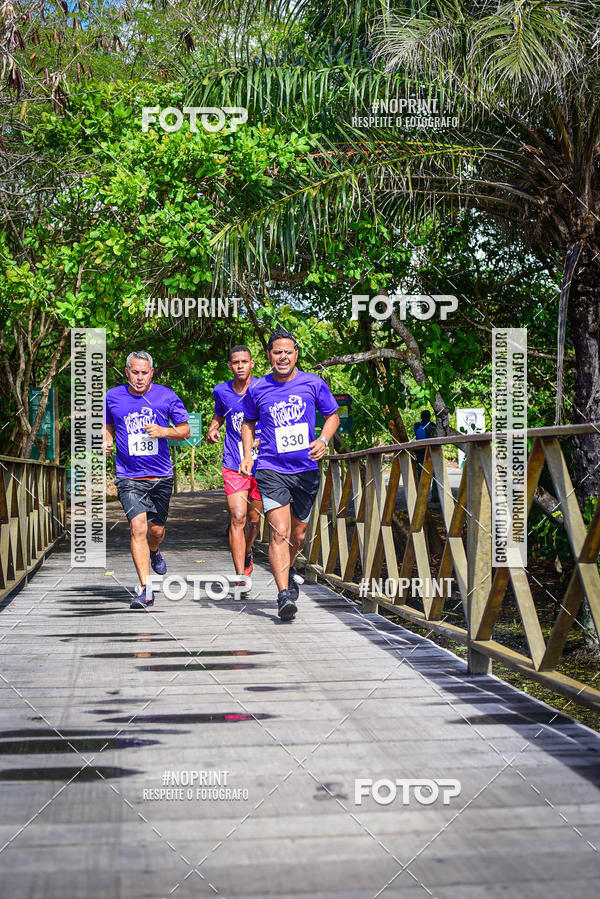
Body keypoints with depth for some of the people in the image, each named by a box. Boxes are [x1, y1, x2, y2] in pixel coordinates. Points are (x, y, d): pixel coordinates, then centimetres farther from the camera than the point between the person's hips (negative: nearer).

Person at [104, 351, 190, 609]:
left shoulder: (166, 396, -2)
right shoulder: (112, 397, 1)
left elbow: (185, 430, 4)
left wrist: (164, 431, -16)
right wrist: (107, 441, -2)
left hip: (161, 476, 1)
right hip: (129, 477, -1)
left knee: (157, 529, 12)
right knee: (138, 526, -18)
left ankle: (153, 551, 51)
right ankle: (145, 589, -16)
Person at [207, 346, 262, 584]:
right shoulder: (221, 391, 4)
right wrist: (212, 429, 4)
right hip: (234, 465, 0)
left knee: (254, 519, 12)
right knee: (237, 518, -14)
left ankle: (247, 554, 45)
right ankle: (241, 579, -14)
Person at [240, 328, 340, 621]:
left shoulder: (313, 384, 0)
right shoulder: (257, 390, 0)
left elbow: (332, 416, 11)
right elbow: (248, 422, 18)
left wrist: (323, 440, -7)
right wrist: (247, 454, 4)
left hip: (306, 469, 2)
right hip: (271, 469, -2)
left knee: (298, 533, 15)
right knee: (280, 532, -16)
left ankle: (288, 570, 45)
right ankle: (284, 594, -16)